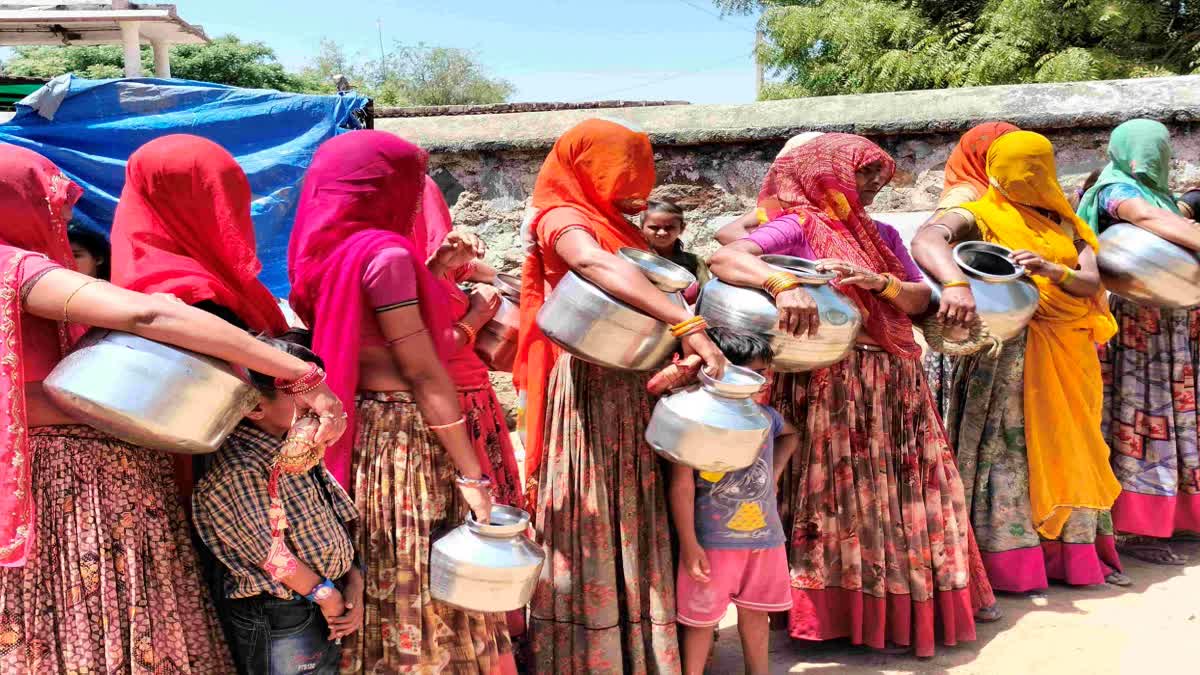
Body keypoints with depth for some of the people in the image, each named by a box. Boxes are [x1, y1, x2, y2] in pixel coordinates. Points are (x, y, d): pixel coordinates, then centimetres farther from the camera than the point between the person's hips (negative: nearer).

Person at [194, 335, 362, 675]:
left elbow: (334, 526, 8)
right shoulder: (240, 469, -22)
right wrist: (325, 596, -11)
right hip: (279, 625, -8)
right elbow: (270, 553, -21)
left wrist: (353, 583, -1)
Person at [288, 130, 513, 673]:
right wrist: (471, 474, -15)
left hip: (356, 435, 9)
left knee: (382, 586, 19)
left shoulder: (325, 252, 10)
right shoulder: (385, 253, -16)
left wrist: (429, 276, 15)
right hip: (403, 439, -9)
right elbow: (423, 374, -18)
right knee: (426, 590, 3)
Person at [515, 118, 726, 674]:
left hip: (630, 387, 8)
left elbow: (635, 284, 16)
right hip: (588, 384, -8)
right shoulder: (561, 218, -8)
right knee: (589, 522, -3)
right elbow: (598, 267, -29)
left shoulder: (617, 226, 20)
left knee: (627, 520, 11)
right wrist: (687, 324, -39)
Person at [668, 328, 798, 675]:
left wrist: (774, 472, 13)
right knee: (702, 619, 6)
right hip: (713, 539, -6)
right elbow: (682, 484, -15)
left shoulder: (765, 415, 3)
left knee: (756, 613, 19)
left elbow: (790, 434, 29)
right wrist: (689, 544, -17)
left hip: (766, 535, 6)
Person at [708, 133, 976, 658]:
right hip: (832, 384, -6)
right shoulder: (798, 226, -5)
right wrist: (783, 283, -38)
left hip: (897, 382, 7)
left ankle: (901, 608, 23)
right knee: (841, 494, -2)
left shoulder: (881, 234, 17)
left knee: (902, 494, 9)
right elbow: (722, 258, -21)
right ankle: (838, 612, 12)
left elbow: (920, 298, 8)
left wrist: (877, 281, -12)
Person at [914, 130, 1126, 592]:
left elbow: (1091, 282, 1)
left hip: (1069, 358, 6)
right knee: (1009, 451, -5)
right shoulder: (978, 217, -5)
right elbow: (927, 239, -26)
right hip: (1009, 355, -6)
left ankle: (1078, 556, 23)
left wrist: (1052, 270, -21)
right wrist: (956, 282, -45)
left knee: (1069, 453, 12)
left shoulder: (1065, 224, 14)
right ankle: (1009, 565, 3)